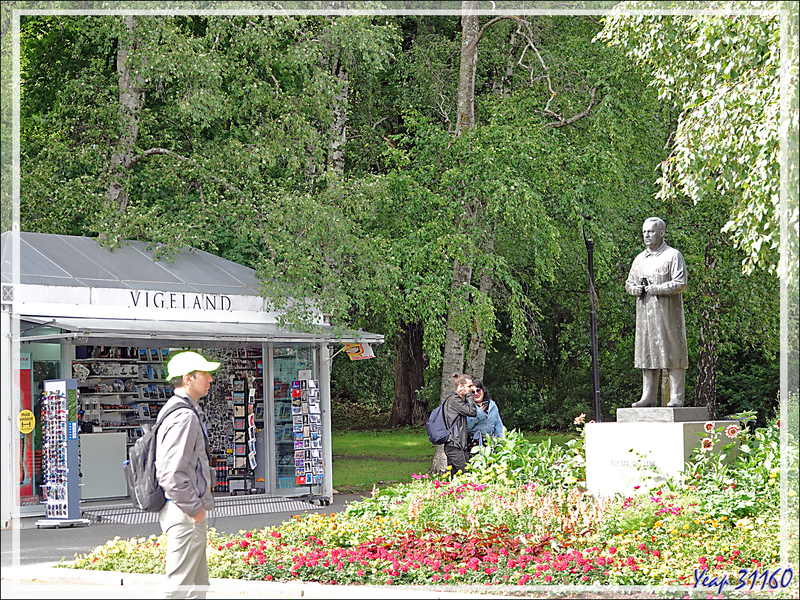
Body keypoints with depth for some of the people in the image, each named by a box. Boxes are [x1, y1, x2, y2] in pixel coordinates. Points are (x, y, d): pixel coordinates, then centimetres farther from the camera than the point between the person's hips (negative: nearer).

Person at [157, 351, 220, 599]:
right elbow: (171, 474, -26)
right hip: (185, 515, -11)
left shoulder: (175, 409, 15)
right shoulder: (184, 417, -19)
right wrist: (194, 509, -18)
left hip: (189, 513, 11)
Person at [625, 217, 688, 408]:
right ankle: (648, 396, 8)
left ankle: (676, 397, -5)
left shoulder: (673, 256, -1)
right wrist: (634, 288, 1)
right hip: (645, 313, 6)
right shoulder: (640, 259, 18)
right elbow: (629, 283, 25)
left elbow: (681, 284, -9)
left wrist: (658, 289, -17)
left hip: (667, 313, -6)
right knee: (646, 353, 4)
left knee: (672, 354, -6)